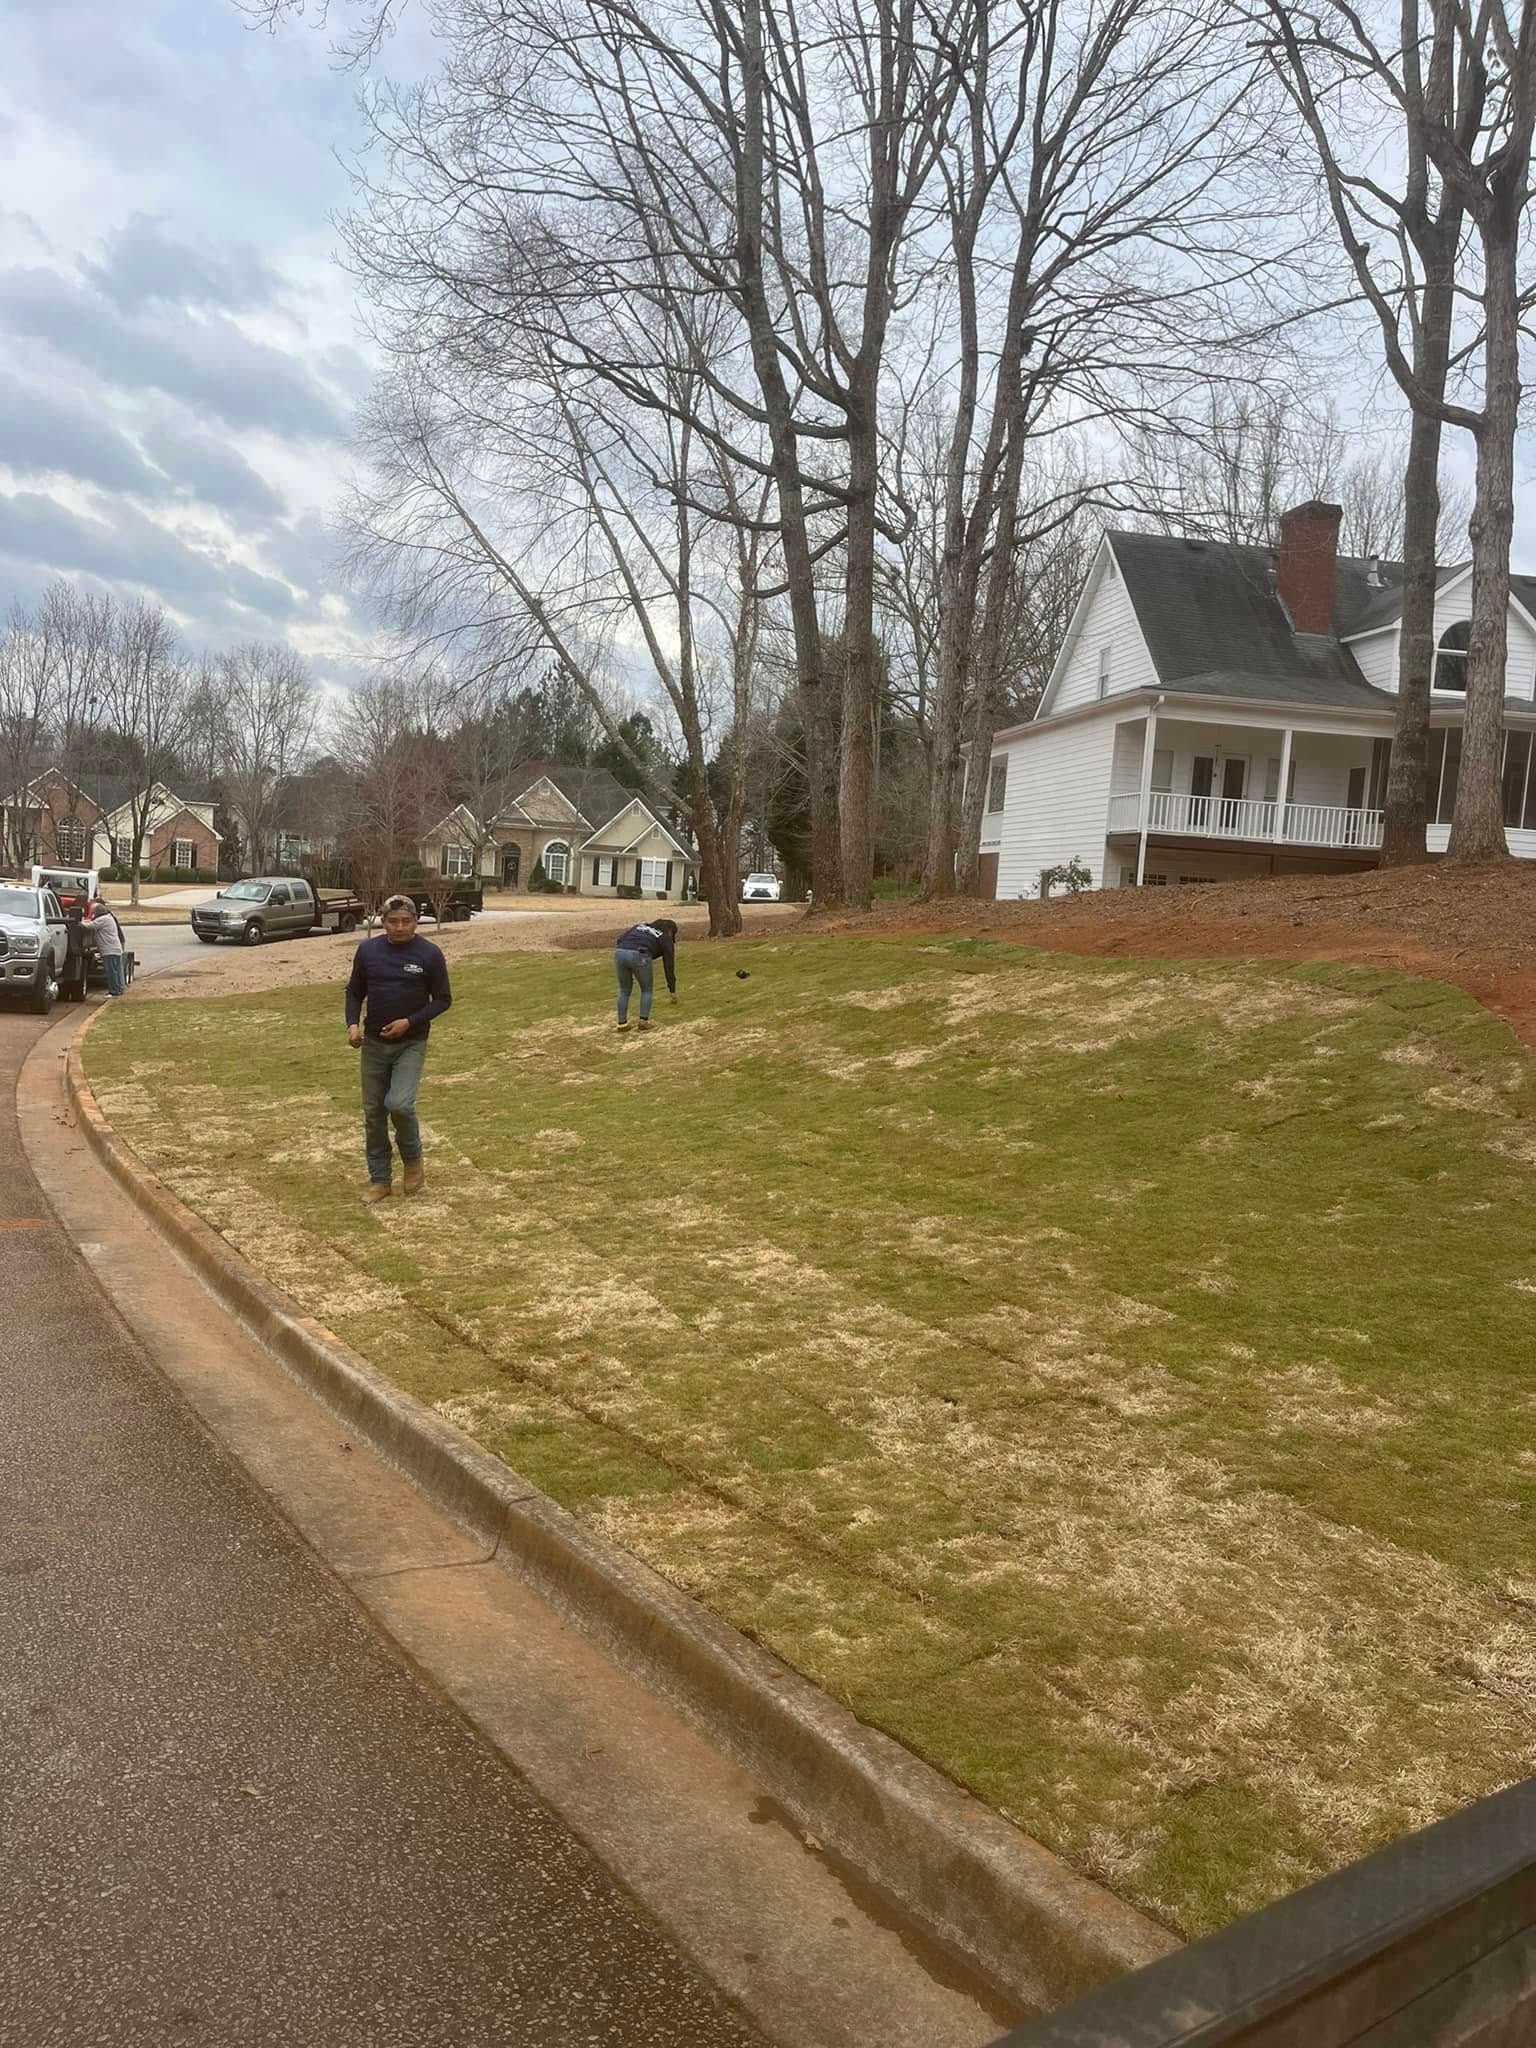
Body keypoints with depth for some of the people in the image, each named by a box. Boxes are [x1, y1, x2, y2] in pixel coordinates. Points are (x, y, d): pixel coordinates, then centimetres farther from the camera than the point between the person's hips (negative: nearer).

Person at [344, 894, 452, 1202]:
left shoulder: (430, 954, -7)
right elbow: (355, 992, 12)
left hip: (411, 1044, -3)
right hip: (374, 1044, 4)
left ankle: (413, 1162, 7)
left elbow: (443, 999, -2)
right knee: (373, 1112, 6)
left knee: (399, 1104, -20)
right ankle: (380, 1179, 19)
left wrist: (410, 1022, -15)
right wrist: (353, 1024, -6)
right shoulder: (368, 951, 1)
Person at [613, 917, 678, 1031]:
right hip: (640, 955, -4)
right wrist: (672, 990, 31)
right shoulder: (665, 938, 23)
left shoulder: (639, 926, 34)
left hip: (619, 952, 4)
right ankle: (643, 1022, 11)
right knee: (646, 990, 19)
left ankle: (622, 1023, 20)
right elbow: (669, 966, 24)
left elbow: (620, 940, 21)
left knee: (624, 991, 21)